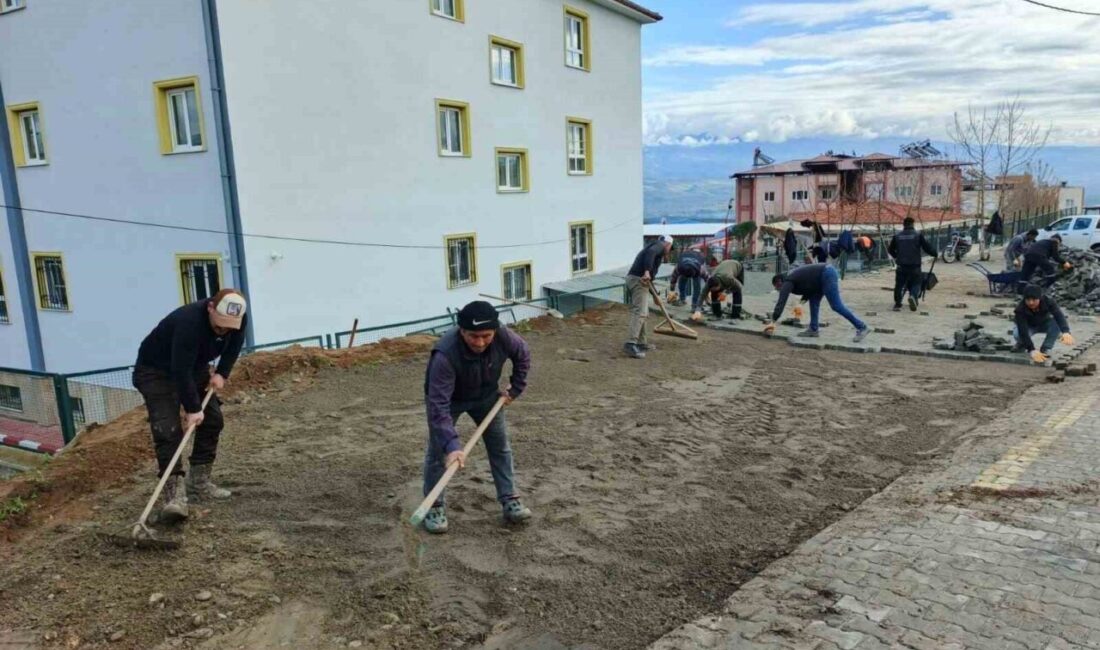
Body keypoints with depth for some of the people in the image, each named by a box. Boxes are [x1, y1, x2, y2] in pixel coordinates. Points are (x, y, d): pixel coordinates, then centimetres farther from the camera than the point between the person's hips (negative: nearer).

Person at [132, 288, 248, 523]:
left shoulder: (238, 320, -18)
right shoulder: (189, 322, -39)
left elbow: (233, 347, 3)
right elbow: (181, 371, -38)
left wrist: (222, 373, -9)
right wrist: (193, 409, -34)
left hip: (195, 367, 7)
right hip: (156, 371, -7)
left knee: (213, 419, 3)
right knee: (167, 430, -19)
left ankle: (199, 483, 14)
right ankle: (175, 494, -22)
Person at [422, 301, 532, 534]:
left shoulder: (504, 337, -32)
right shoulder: (445, 355, -44)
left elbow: (523, 355, -6)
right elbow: (439, 405, -44)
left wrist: (515, 389, -3)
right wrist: (452, 445, -52)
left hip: (486, 395, 4)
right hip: (448, 398, -4)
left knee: (500, 446, 7)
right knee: (438, 451, -4)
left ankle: (509, 500, 20)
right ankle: (435, 507, 14)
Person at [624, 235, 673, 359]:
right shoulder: (660, 245, 5)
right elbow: (650, 253, -22)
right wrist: (647, 271, -31)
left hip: (633, 278, 10)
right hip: (639, 279, -10)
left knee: (642, 312, 16)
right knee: (640, 312, -14)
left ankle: (641, 342, 22)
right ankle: (631, 343, -21)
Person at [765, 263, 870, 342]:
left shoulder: (787, 282, -4)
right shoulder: (792, 278, 24)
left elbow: (781, 302, -12)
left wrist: (773, 321, -14)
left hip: (827, 275, -10)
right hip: (828, 273, 10)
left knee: (836, 306, -10)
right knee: (814, 300, 15)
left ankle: (862, 327, -8)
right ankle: (813, 329, 15)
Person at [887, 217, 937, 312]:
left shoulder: (897, 236, 6)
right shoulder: (918, 235, -1)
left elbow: (890, 249, 17)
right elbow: (927, 247, -1)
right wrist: (935, 253, 18)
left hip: (901, 266, 2)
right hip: (915, 266, -2)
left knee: (900, 284, 12)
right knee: (915, 284, 7)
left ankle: (897, 303, 3)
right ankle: (913, 296, -22)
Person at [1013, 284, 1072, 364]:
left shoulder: (1048, 301, -29)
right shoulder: (1020, 309, -35)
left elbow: (1059, 316, -43)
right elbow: (1023, 331, -42)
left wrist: (1066, 332, -63)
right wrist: (1032, 350, -52)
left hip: (1044, 324, 2)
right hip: (1028, 326, -2)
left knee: (1056, 324, -31)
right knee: (1018, 334, -35)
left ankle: (1044, 350, -14)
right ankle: (1021, 347, 1)